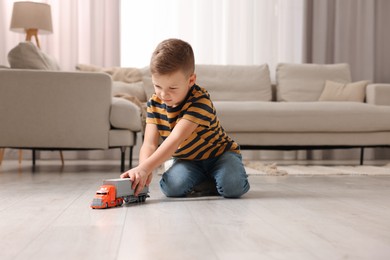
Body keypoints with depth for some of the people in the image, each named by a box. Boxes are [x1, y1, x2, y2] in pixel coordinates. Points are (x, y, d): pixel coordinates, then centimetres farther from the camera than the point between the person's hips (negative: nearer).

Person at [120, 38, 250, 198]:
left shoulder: (200, 101, -30)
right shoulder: (154, 104, -12)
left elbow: (176, 139, -41)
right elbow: (149, 144, -20)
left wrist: (144, 168, -51)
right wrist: (142, 169, -43)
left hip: (219, 154, -4)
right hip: (186, 160, 4)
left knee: (233, 186, -31)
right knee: (171, 187, -25)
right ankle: (204, 180, 6)